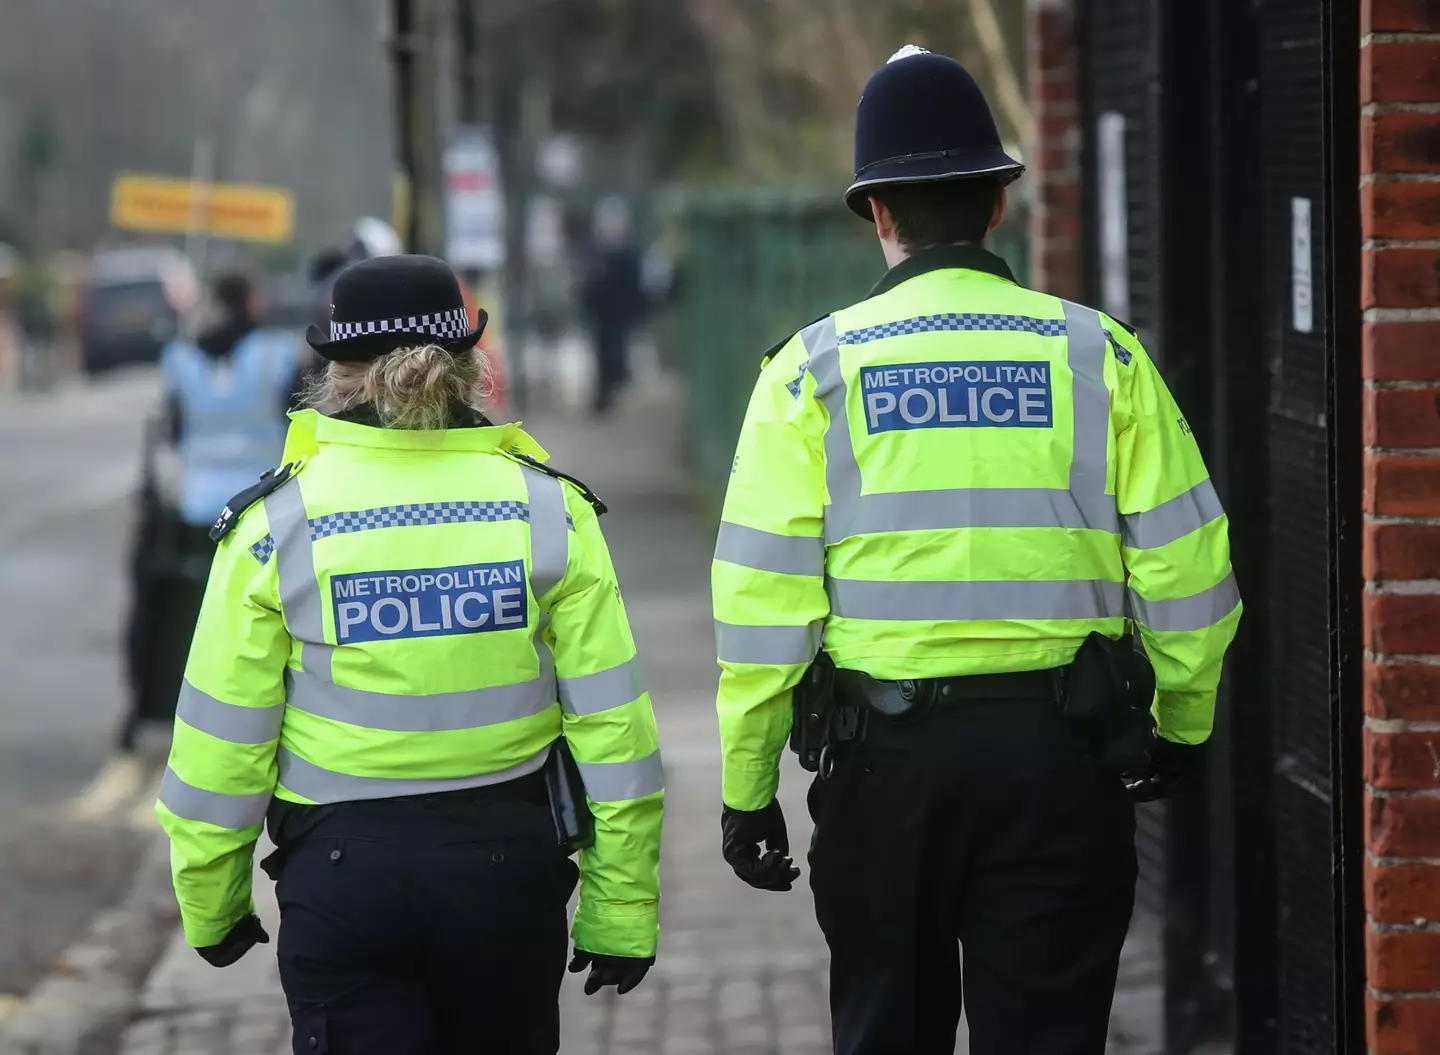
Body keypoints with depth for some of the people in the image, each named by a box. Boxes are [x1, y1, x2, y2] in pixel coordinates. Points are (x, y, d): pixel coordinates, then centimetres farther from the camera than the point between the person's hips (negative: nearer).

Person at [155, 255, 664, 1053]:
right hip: (508, 865, 2)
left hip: (344, 870, -2)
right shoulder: (548, 508, -3)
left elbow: (221, 739, -3)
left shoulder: (278, 522, -6)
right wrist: (623, 911, 4)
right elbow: (612, 723, -4)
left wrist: (211, 904, 11)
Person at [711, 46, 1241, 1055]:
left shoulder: (814, 368, -1)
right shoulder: (1097, 352, 0)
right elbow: (1185, 565, 0)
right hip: (1063, 745, 0)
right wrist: (1181, 726, 16)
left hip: (884, 749, 0)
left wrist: (746, 786, 3)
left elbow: (763, 594, -5)